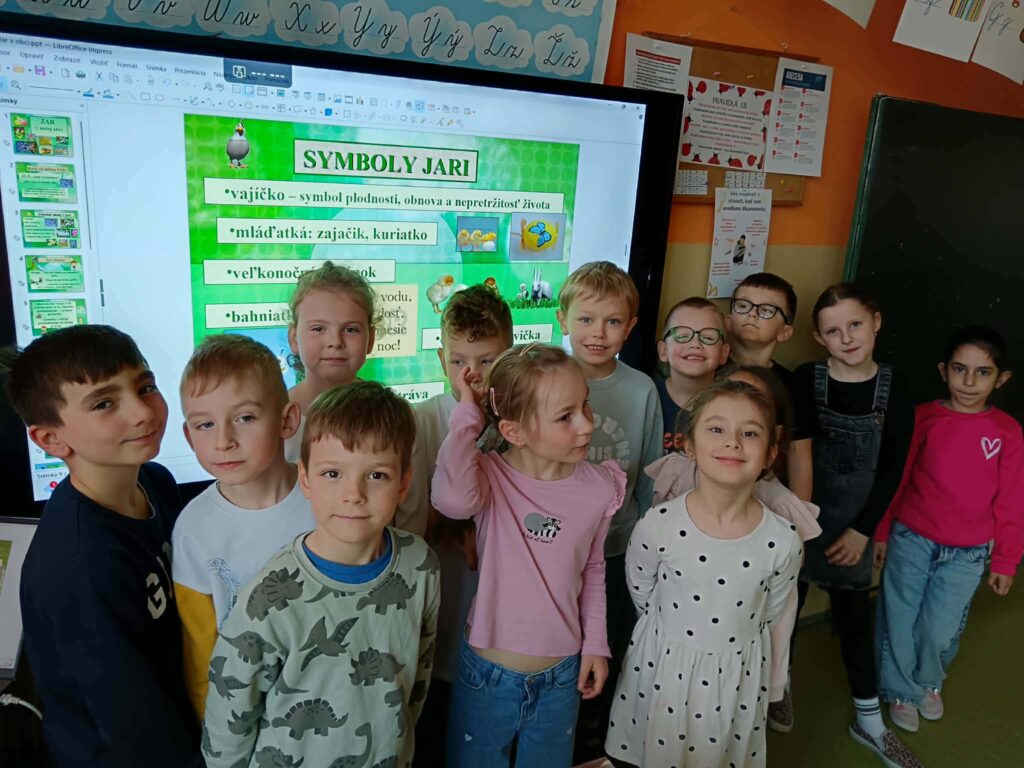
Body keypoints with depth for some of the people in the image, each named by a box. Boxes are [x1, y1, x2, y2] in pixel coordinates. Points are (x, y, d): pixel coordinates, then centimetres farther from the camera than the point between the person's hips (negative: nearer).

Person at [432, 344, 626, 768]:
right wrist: (468, 415, -32)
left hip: (561, 676, 3)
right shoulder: (491, 475, -19)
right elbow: (452, 498, -43)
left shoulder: (598, 488, -9)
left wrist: (595, 643, 8)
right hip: (486, 672, -2)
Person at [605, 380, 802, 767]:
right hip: (664, 668, 0)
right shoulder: (656, 526, -22)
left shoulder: (783, 542, -19)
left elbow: (770, 613, 0)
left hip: (738, 674, 1)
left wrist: (734, 639, 10)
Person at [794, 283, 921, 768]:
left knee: (854, 619, 13)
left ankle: (870, 723, 31)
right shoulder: (804, 381, -10)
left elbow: (892, 470, -3)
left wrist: (863, 530, -7)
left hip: (854, 527, 1)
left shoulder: (893, 391, -5)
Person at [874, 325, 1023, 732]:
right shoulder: (923, 418, -6)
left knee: (940, 631, 7)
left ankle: (928, 682, 38)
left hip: (967, 554, 0)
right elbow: (895, 478, 1)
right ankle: (901, 690, 34)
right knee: (898, 622, 10)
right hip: (910, 541, 0)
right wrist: (881, 532, 5)